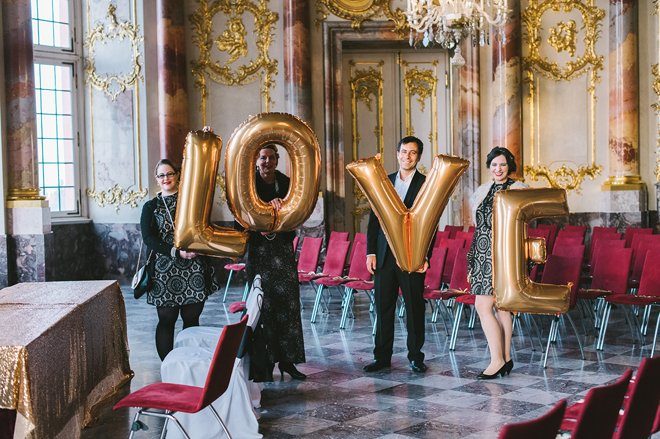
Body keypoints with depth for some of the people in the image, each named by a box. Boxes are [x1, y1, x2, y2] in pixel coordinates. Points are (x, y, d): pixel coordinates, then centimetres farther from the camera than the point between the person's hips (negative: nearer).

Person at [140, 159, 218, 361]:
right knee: (166, 320, 1)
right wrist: (176, 252, -16)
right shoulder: (151, 207, 8)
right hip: (164, 270, 0)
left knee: (192, 319, 4)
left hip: (194, 269, 1)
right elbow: (148, 238, -4)